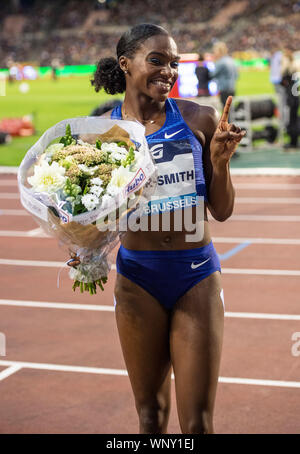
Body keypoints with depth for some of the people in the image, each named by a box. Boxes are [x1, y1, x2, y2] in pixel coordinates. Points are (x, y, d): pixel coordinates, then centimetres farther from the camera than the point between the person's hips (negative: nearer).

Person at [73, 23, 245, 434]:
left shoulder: (199, 119, -3)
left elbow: (222, 211, 3)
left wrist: (220, 161, -13)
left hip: (198, 275, 0)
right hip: (138, 277, 1)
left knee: (198, 421, 2)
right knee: (151, 413, 15)